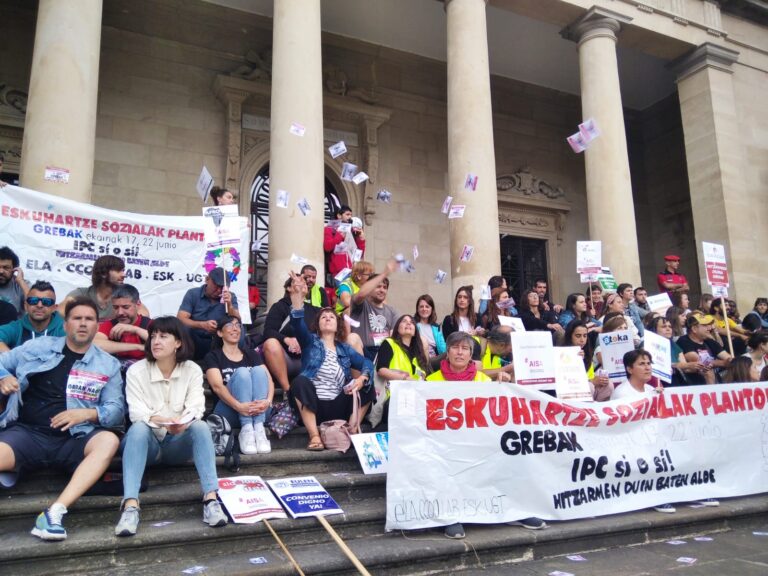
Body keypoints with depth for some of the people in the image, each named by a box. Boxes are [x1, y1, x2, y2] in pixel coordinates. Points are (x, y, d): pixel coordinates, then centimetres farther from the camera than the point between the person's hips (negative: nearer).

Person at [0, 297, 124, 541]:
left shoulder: (108, 365, 8)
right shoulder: (38, 346, 12)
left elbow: (116, 409, 3)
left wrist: (86, 413, -16)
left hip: (72, 440, 1)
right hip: (25, 432, 0)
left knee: (109, 441, -32)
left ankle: (55, 511, -37)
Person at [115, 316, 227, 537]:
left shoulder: (192, 370, -1)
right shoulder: (136, 371, -5)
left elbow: (195, 406, -13)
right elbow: (137, 412, -17)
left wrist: (184, 421, -38)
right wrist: (162, 421, -39)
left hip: (178, 443, 1)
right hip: (148, 442, -1)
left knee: (201, 426, -30)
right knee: (138, 429, -33)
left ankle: (211, 498, -38)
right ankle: (130, 504, -46)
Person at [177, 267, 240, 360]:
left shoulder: (230, 297, 2)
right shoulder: (192, 294, -2)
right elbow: (180, 319, -13)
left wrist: (229, 305, -26)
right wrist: (203, 325, -30)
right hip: (194, 343, -1)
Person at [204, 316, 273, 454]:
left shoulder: (251, 354, 17)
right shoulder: (213, 357, 7)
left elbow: (269, 380, 2)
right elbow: (217, 386, -11)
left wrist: (268, 401, -22)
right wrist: (239, 406, -31)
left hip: (256, 411, 3)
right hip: (229, 413, -3)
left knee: (258, 370, -21)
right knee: (242, 372, -24)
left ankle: (259, 428, -33)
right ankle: (246, 429, -33)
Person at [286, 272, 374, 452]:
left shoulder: (345, 349, 18)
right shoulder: (310, 341, 11)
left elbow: (367, 363, 6)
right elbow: (297, 324, -9)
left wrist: (362, 379, -18)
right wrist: (298, 295, -25)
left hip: (338, 408, 2)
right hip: (313, 405, -2)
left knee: (368, 386, -14)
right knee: (299, 381, -30)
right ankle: (314, 436, -28)